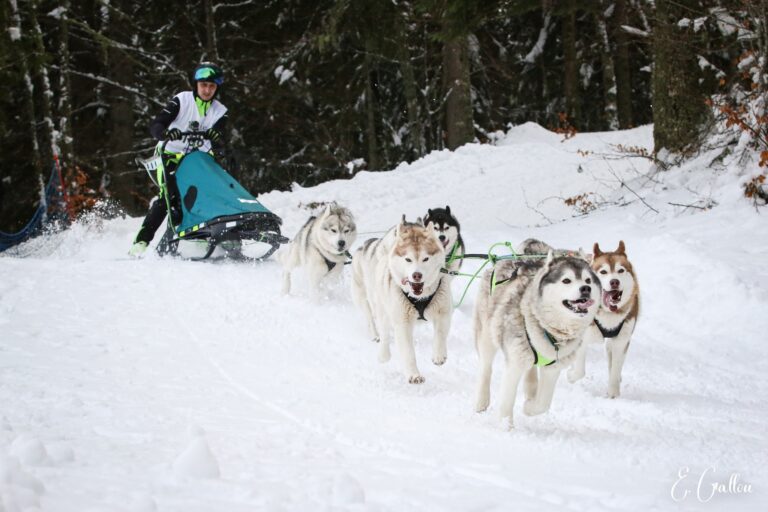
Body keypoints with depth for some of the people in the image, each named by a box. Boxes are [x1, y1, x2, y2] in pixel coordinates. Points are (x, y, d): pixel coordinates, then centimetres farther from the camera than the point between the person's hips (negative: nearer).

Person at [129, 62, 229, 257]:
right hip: (172, 155, -5)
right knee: (168, 197, -23)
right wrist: (166, 133, -36)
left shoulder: (220, 112, 5)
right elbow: (155, 126, -13)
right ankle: (141, 242, -25)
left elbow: (219, 143, -7)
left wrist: (215, 137, -31)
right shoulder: (181, 100, -5)